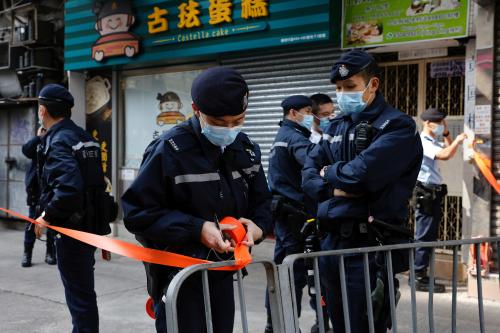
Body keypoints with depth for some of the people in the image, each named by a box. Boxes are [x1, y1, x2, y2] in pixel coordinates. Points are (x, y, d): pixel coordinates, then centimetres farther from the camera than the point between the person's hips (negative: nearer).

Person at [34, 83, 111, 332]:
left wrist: (48, 216, -17)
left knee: (79, 295, 0)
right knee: (82, 291, 22)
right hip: (90, 224, 9)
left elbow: (68, 187, -31)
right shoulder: (82, 136, 11)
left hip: (71, 229, -9)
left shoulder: (57, 141, -17)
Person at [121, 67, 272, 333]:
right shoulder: (169, 150, -17)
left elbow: (261, 202, 11)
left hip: (222, 273, 6)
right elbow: (138, 213, -17)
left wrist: (258, 226, -12)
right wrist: (197, 230, -25)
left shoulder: (246, 148, 2)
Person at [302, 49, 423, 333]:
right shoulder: (337, 126, 14)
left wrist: (329, 173, -3)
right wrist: (332, 188, -10)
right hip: (331, 241, 7)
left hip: (371, 246, -7)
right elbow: (309, 172, 10)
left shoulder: (397, 126, -9)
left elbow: (363, 174, -23)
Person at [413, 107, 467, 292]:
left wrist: (446, 133, 16)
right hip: (425, 193, -10)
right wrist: (458, 140, -13)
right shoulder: (423, 142, -14)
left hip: (434, 193, 10)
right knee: (424, 237, -8)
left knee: (430, 236, 13)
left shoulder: (433, 142, 17)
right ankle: (420, 279, -4)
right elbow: (445, 155, -28)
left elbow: (449, 149, 30)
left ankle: (420, 275, 21)